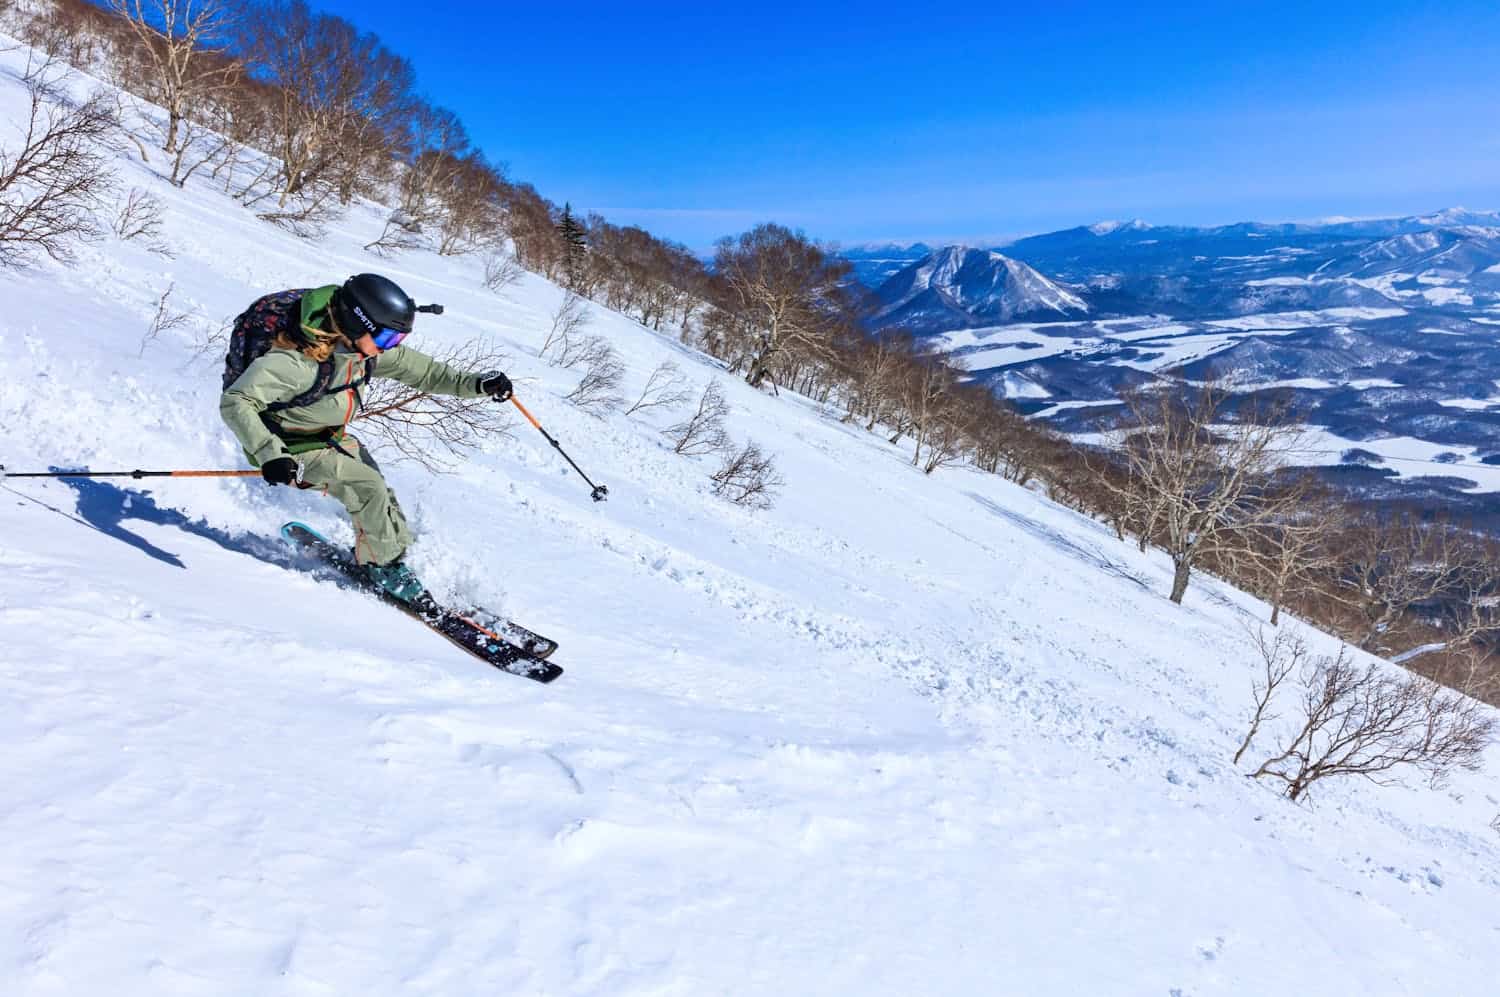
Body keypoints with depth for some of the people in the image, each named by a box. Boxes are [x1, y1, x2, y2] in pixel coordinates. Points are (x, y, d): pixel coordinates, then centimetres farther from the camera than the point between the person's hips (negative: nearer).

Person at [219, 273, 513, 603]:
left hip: (333, 438, 7)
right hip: (291, 447, -7)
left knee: (382, 501, 0)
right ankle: (383, 566, -1)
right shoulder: (298, 358, -33)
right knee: (367, 488, -20)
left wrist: (476, 383, -9)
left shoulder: (361, 345, -10)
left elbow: (417, 368, 0)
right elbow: (235, 403, -33)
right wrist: (270, 453, -46)